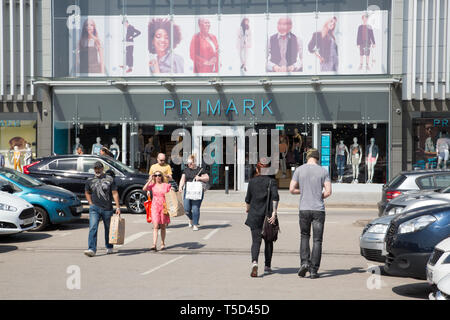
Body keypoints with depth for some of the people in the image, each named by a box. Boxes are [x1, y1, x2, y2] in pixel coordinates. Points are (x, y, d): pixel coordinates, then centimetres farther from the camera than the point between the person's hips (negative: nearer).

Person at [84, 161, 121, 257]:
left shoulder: (109, 179, 1)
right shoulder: (90, 181, 6)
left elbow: (115, 193, -1)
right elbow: (87, 193, 21)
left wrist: (118, 207, -7)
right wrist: (91, 204, 8)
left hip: (107, 209, 0)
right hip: (94, 208, 1)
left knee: (108, 228, 11)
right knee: (93, 228, -14)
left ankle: (109, 247, 29)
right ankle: (92, 249, -19)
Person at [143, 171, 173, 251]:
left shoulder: (166, 185, 2)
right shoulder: (152, 185, 3)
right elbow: (144, 189, -14)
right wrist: (150, 180, -9)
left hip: (164, 207, 1)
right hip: (155, 207, -1)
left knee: (163, 227, 11)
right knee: (155, 226, -11)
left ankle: (163, 244, 25)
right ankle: (154, 245, -17)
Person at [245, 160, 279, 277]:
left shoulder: (252, 181, 3)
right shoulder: (271, 181, -2)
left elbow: (248, 199, 10)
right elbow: (275, 197, -17)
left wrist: (248, 209, 29)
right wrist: (274, 212, -20)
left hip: (255, 215, 0)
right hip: (268, 216, 0)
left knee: (256, 241, -3)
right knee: (268, 241, 15)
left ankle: (254, 262, -28)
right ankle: (267, 266, 22)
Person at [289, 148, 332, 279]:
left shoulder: (299, 170, 2)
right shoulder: (323, 171, 0)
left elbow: (292, 189, 0)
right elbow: (328, 191, -6)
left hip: (304, 209, 1)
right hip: (319, 209, -1)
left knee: (304, 236, 19)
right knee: (317, 240, 4)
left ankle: (304, 262, 1)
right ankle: (313, 270, 1)